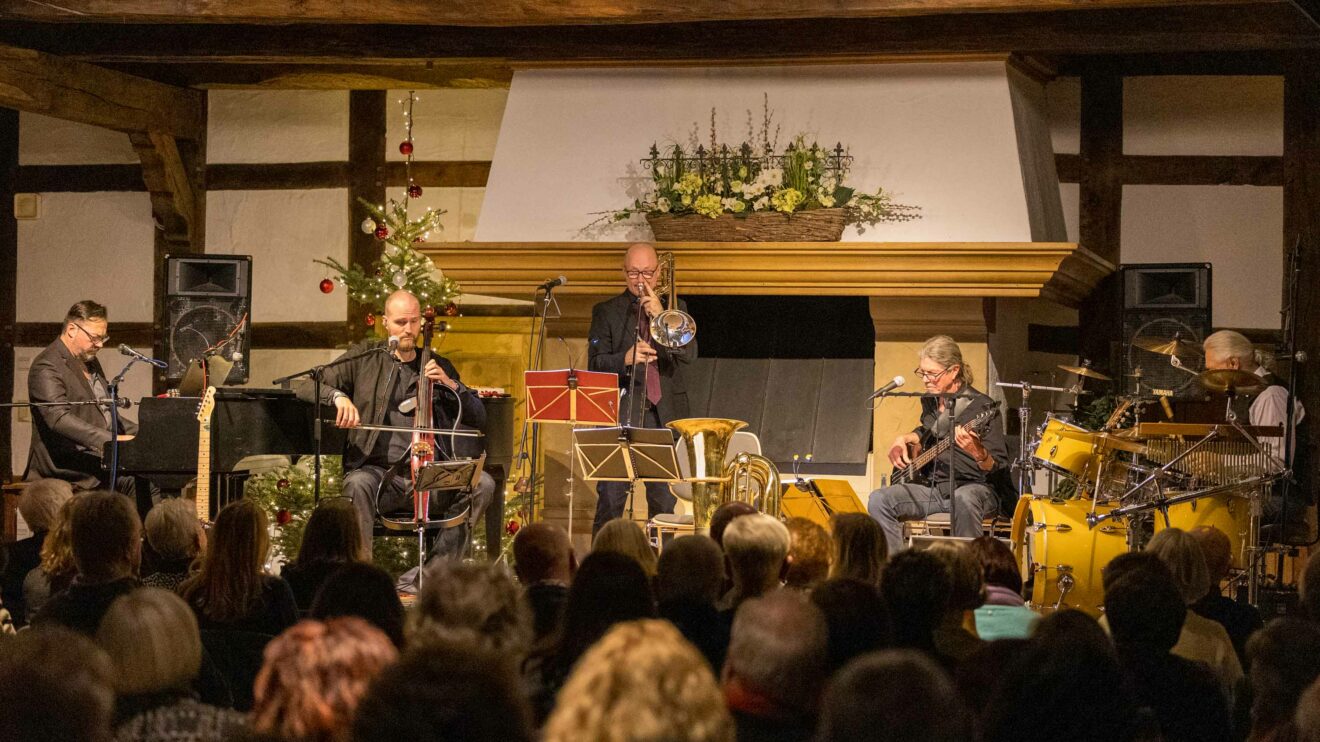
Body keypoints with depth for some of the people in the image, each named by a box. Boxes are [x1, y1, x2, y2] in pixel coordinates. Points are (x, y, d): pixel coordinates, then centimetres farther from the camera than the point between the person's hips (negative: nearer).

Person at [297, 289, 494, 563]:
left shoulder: (438, 366, 19)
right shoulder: (365, 357, 13)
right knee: (358, 484, -38)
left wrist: (450, 384, 1)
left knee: (483, 484, -25)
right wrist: (338, 396, -17)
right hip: (379, 471, -2)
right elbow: (307, 387, 5)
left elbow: (479, 419, 17)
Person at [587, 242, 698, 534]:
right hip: (620, 413, -2)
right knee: (611, 497, -9)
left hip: (665, 413, 2)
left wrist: (661, 316, -10)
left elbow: (689, 354, 0)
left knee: (664, 498, 1)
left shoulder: (675, 308, 15)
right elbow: (595, 364, 0)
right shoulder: (606, 312, 9)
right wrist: (625, 359, -20)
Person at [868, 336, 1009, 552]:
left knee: (964, 499, -41)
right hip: (935, 489, 7)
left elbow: (998, 467, -17)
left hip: (976, 488, -7)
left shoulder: (980, 407, -13)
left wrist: (978, 453, -39)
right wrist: (904, 439, 12)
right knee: (879, 500, -15)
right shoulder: (930, 401, 9)